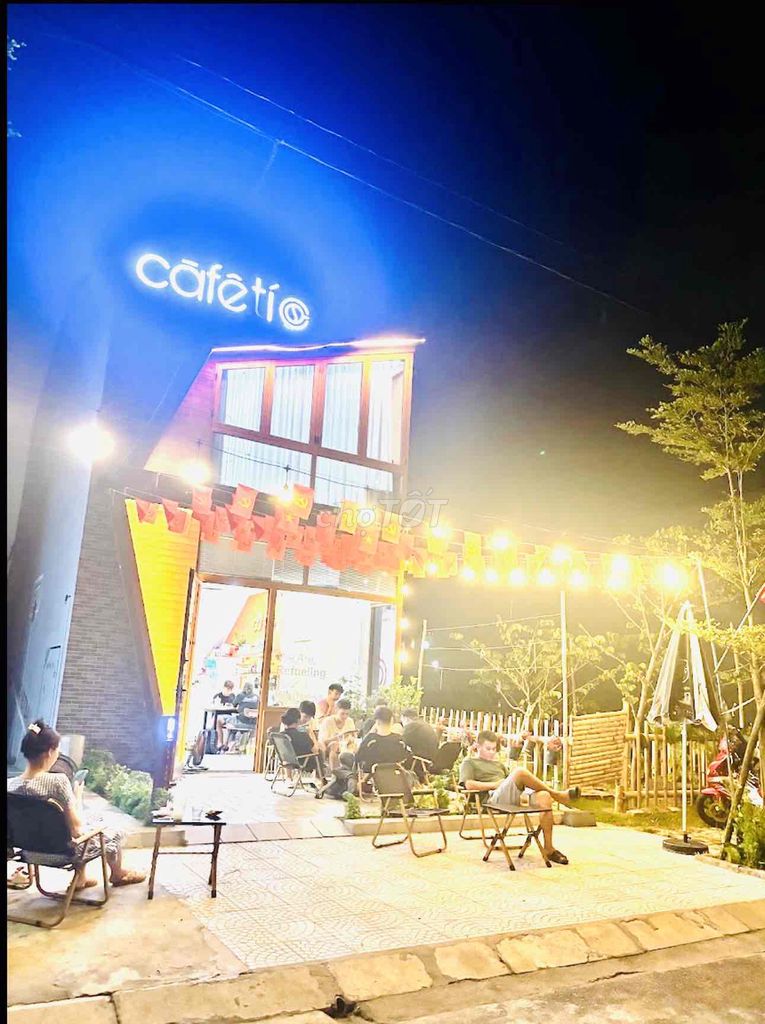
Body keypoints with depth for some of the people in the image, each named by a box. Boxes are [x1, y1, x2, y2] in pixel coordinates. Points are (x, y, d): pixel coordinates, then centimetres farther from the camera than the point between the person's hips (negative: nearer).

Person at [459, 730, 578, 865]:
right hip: (494, 799, -7)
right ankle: (556, 794, -13)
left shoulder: (498, 763, 37)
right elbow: (469, 785, -3)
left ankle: (548, 849, -19)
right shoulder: (469, 763, 16)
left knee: (544, 796, -24)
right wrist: (496, 784, -4)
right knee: (519, 772, -32)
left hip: (514, 798, 7)